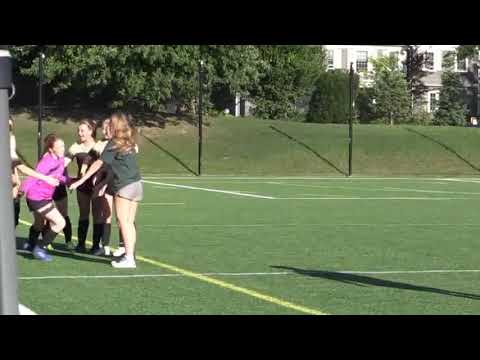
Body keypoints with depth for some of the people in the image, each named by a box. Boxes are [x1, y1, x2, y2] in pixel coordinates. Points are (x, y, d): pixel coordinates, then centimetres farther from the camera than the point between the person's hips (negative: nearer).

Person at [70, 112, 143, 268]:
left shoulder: (114, 143, -6)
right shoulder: (129, 142, 15)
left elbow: (98, 164, -8)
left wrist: (80, 181, -6)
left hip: (124, 185, -8)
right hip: (136, 184, 8)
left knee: (123, 221, -7)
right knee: (129, 222, 9)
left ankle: (129, 258, -12)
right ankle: (130, 254, 10)